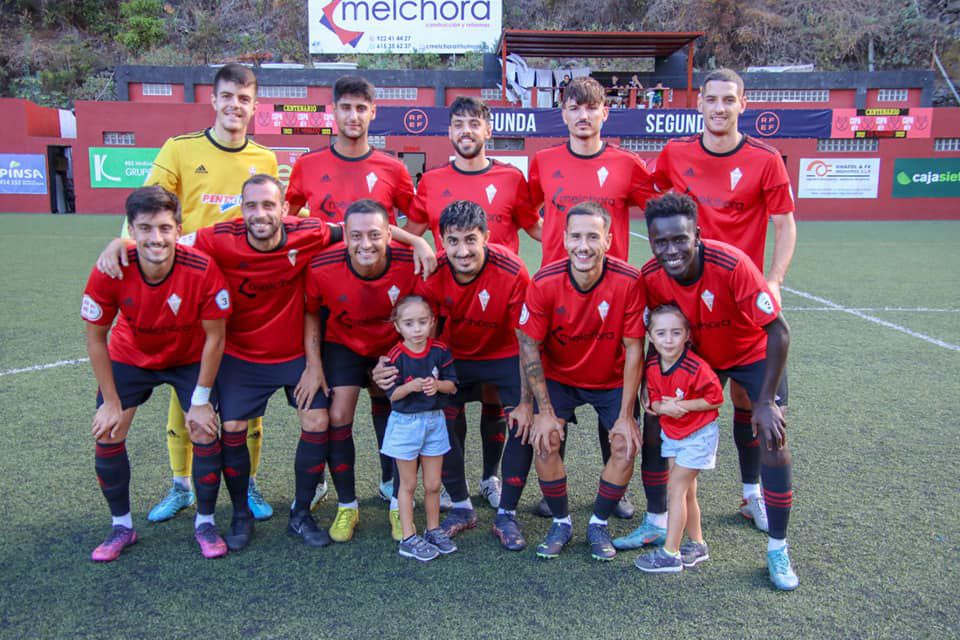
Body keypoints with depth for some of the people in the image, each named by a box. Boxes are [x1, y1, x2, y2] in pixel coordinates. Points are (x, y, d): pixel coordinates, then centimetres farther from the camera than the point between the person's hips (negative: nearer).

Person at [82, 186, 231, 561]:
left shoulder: (202, 270, -33)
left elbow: (215, 337, -20)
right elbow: (95, 338, -14)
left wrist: (201, 400, -15)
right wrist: (111, 401, -10)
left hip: (190, 359, -1)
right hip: (130, 358, 2)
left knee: (205, 433, -10)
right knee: (107, 435, -4)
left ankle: (205, 522, 12)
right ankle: (122, 525, 17)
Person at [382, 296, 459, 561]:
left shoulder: (440, 350, -5)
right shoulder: (396, 356, -13)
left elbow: (452, 386, 0)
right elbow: (392, 395, -11)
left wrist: (437, 384, -20)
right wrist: (412, 386, -29)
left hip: (434, 420, 3)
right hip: (405, 422, -3)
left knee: (433, 485, 13)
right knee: (408, 484, 9)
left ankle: (433, 530, 31)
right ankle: (408, 538, 18)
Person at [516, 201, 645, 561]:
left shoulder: (629, 282, -24)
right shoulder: (545, 282, -22)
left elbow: (633, 349, -16)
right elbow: (529, 346, -13)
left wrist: (626, 416, -15)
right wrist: (544, 410, -14)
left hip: (612, 380, 0)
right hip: (558, 377, 0)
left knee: (626, 446, -14)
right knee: (545, 443, -15)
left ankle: (599, 524, 11)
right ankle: (560, 522, 11)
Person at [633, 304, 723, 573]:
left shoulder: (696, 368, -26)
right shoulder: (651, 366, -7)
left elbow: (715, 399, -17)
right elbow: (654, 400, 1)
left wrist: (683, 405, -26)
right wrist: (662, 407, -22)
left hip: (699, 433, -6)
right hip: (671, 433, 7)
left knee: (676, 488, -7)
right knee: (686, 490, 15)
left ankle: (670, 553, 1)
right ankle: (697, 545, 30)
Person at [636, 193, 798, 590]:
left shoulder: (731, 265, -35)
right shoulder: (651, 276, -22)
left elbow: (779, 331, -28)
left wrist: (766, 402, -27)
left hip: (754, 354, -3)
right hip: (697, 356, 4)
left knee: (773, 446, -12)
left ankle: (778, 550, 8)